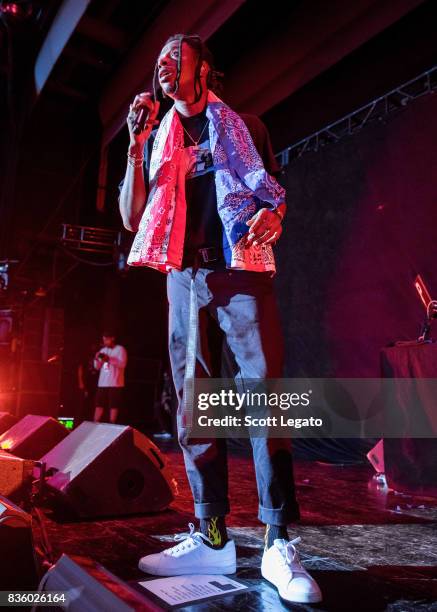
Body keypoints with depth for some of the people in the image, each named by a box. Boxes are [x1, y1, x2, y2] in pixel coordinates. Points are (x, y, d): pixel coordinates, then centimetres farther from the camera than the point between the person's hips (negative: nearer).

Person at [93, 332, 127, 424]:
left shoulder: (120, 349, -2)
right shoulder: (103, 350, 16)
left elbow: (122, 364, -14)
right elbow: (97, 367, 16)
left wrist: (109, 359, -20)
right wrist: (97, 359, -5)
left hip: (115, 383, -5)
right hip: (102, 383, 5)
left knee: (114, 406, -3)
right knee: (99, 405, 4)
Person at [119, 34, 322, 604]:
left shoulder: (241, 125, 16)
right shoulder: (158, 138, 21)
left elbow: (274, 192, 13)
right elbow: (132, 218, 12)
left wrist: (272, 215, -11)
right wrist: (136, 144, 4)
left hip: (241, 269, -3)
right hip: (185, 275, 4)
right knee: (192, 403, -1)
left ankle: (278, 545, -4)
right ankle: (212, 539, 9)